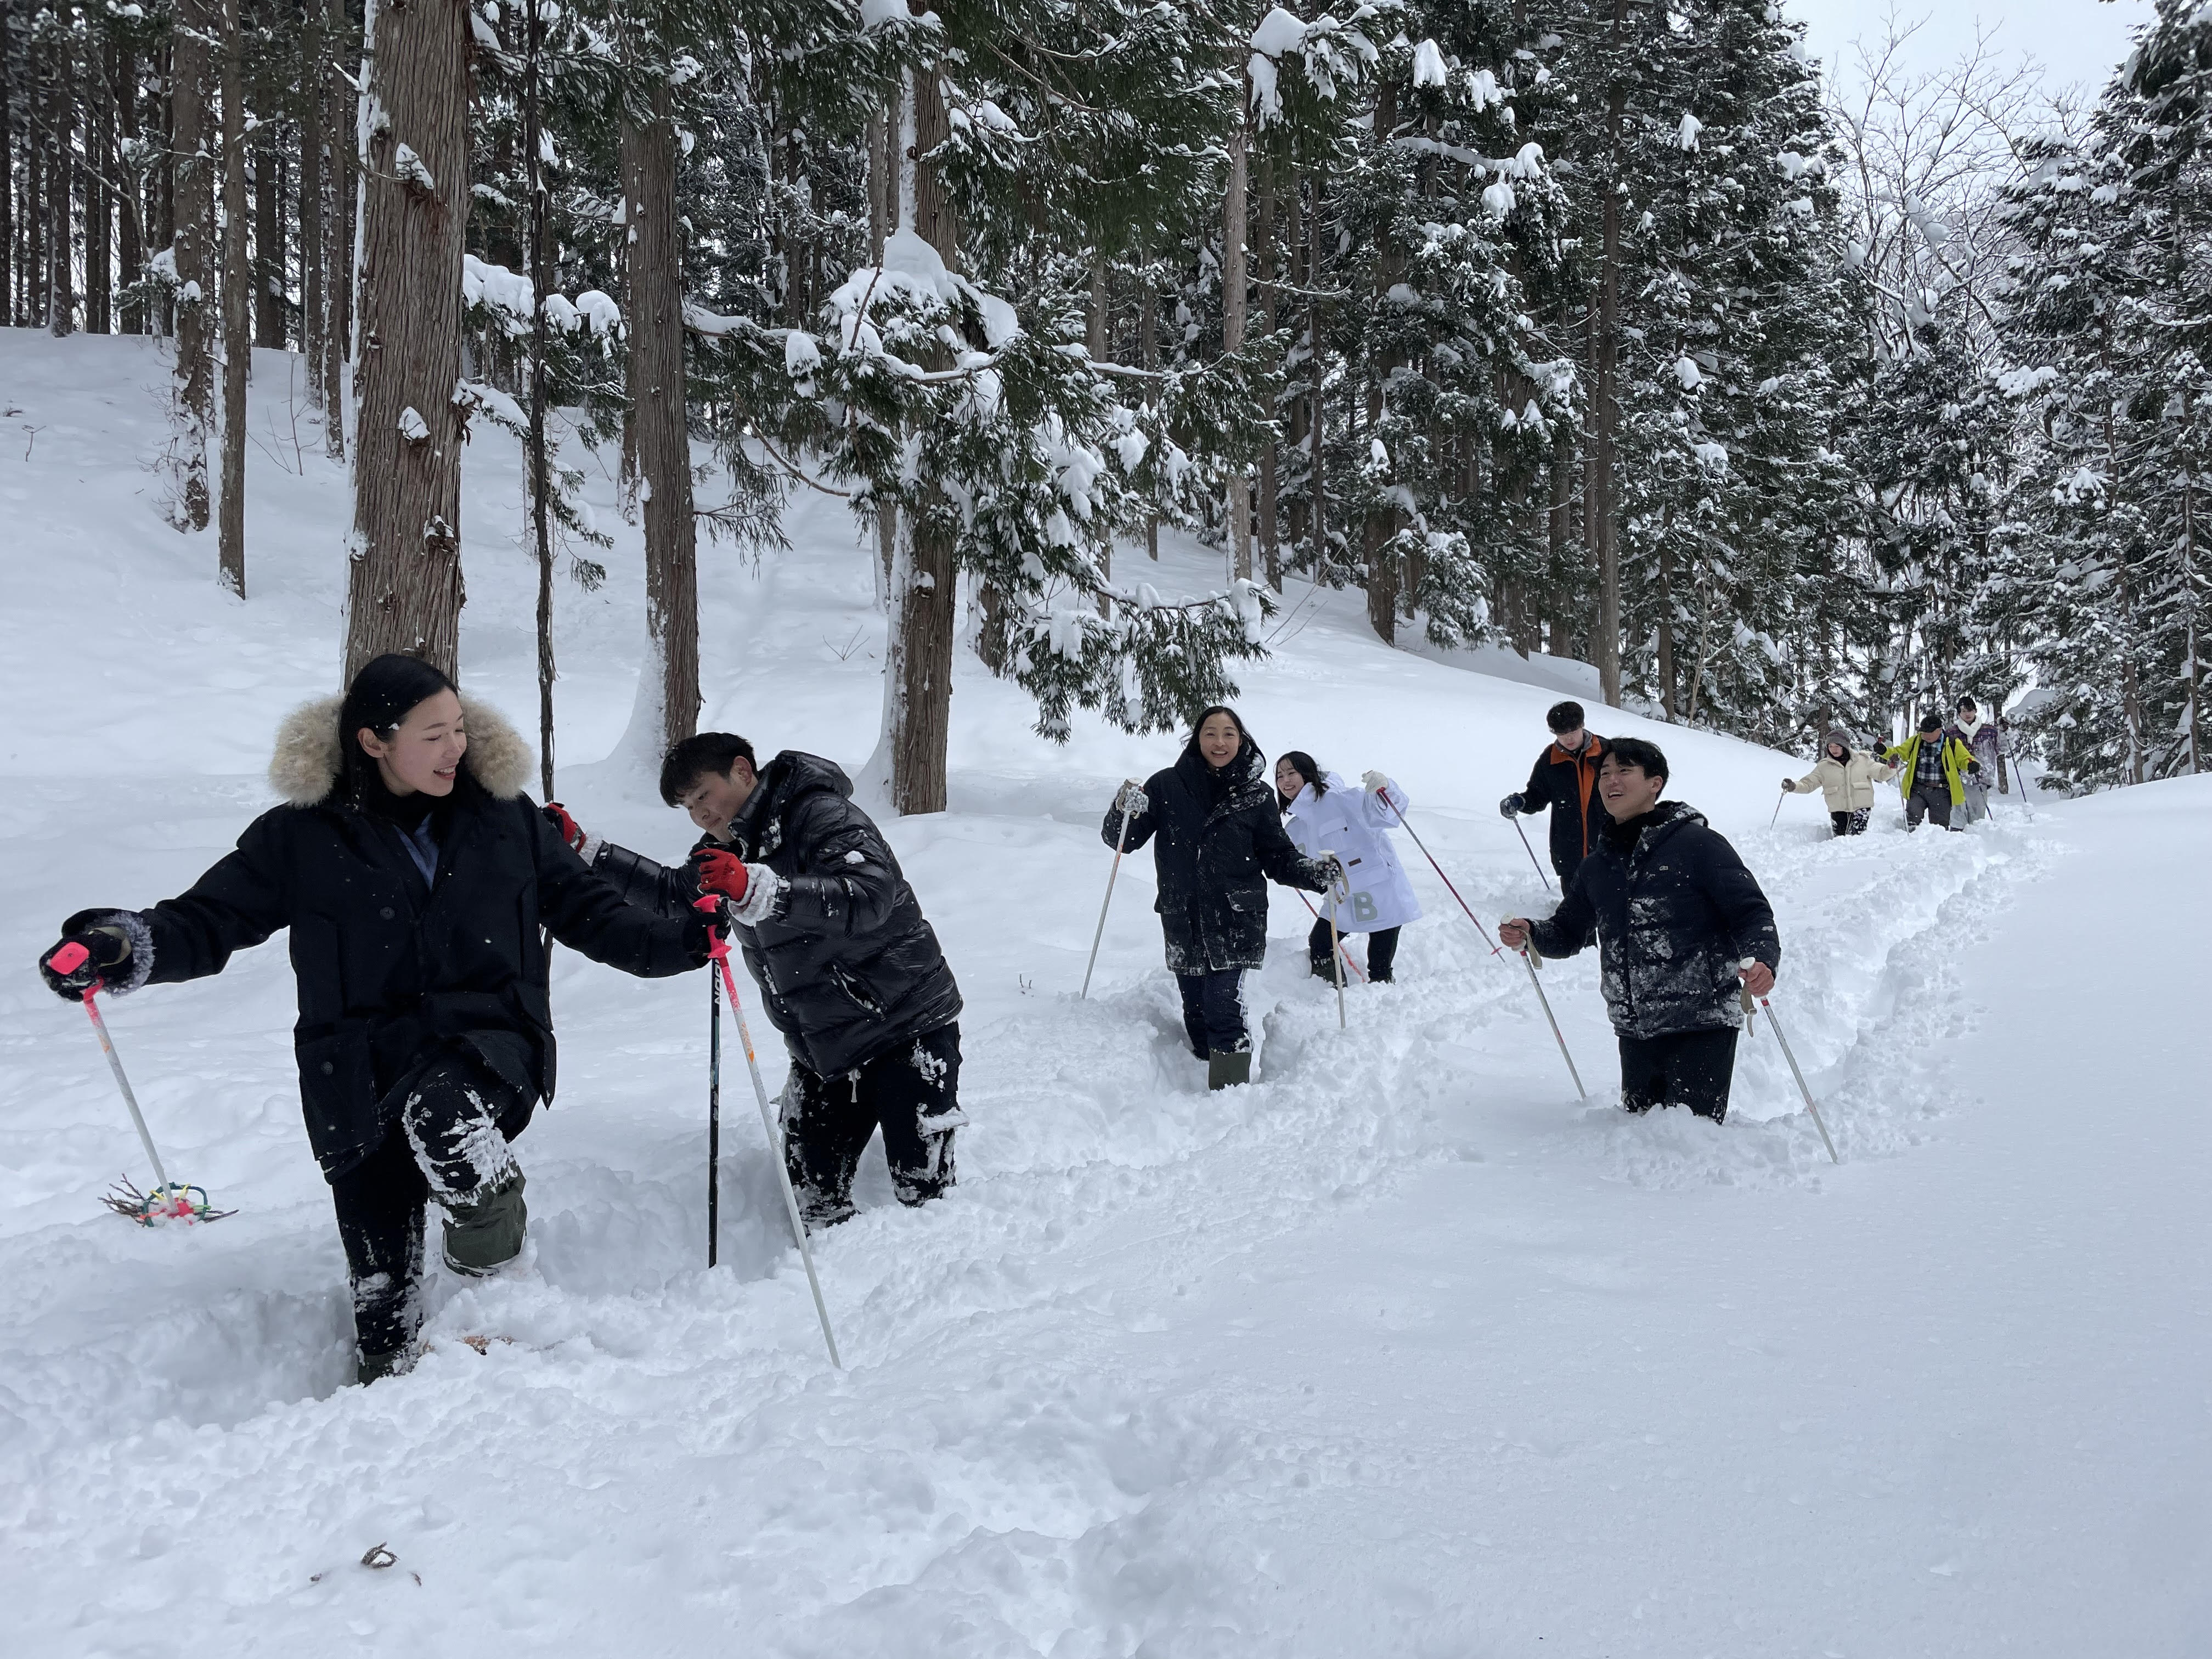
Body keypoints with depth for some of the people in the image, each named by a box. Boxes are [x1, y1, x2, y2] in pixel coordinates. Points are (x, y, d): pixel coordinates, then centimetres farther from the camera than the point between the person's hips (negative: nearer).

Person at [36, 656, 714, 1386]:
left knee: (440, 1112, -37)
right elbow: (213, 917, -1)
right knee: (381, 1294, 4)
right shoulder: (304, 837, -2)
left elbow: (584, 910, 13)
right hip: (364, 1067, 1)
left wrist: (678, 942, 0)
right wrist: (129, 948, -21)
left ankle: (491, 1229, -7)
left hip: (488, 1039, 0)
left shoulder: (504, 817, 4)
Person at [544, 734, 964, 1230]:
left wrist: (756, 888, -44)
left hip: (906, 1026, -8)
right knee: (813, 1192, 2)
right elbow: (673, 893, 19)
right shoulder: (730, 849, 10)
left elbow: (870, 896, -33)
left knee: (922, 1190, -9)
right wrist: (580, 846, 9)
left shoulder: (825, 817, -17)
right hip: (823, 1048, 8)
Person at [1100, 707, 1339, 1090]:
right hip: (1182, 924, 2)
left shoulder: (1256, 795, 3)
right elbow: (1122, 840, 3)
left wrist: (1317, 872, -9)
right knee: (1196, 1017, 9)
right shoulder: (1167, 786, 2)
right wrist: (1124, 811, -18)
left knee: (1223, 1011, -17)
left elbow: (1278, 857, 9)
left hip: (1235, 923, -2)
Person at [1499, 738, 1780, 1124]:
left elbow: (1752, 913, -8)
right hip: (1635, 1032, 6)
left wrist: (1762, 960, -28)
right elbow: (1569, 931, 25)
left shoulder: (1698, 844, -6)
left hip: (1702, 1024, -6)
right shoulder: (1597, 867, 13)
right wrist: (1531, 935, 3)